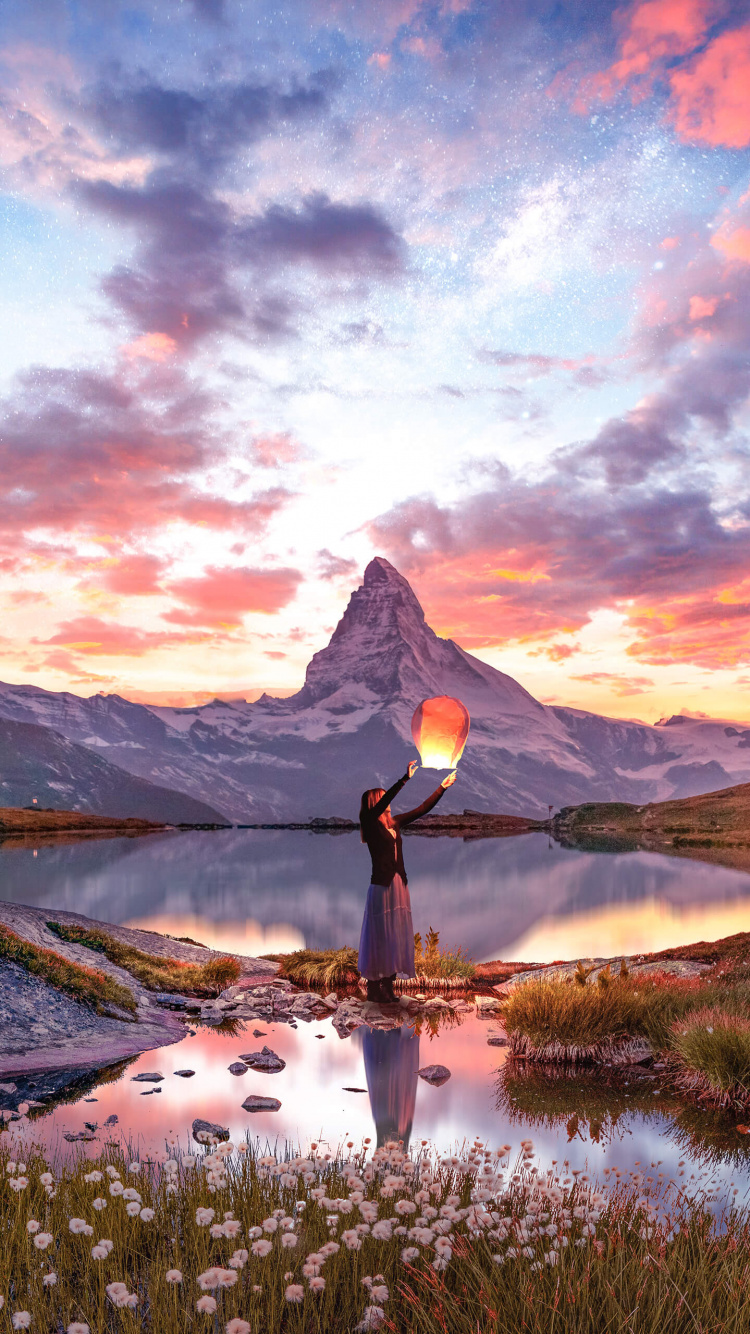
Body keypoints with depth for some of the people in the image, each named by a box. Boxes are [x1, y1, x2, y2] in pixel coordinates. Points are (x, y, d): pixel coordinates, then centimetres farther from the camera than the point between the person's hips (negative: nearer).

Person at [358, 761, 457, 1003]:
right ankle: (374, 988, 6)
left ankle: (388, 987, 16)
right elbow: (381, 804, -23)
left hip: (398, 885, 7)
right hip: (381, 886, -7)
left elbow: (422, 810, 17)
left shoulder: (394, 823, 12)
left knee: (396, 936, 8)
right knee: (379, 935, -2)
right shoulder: (369, 822, -6)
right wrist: (405, 779, -27)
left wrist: (442, 787, 17)